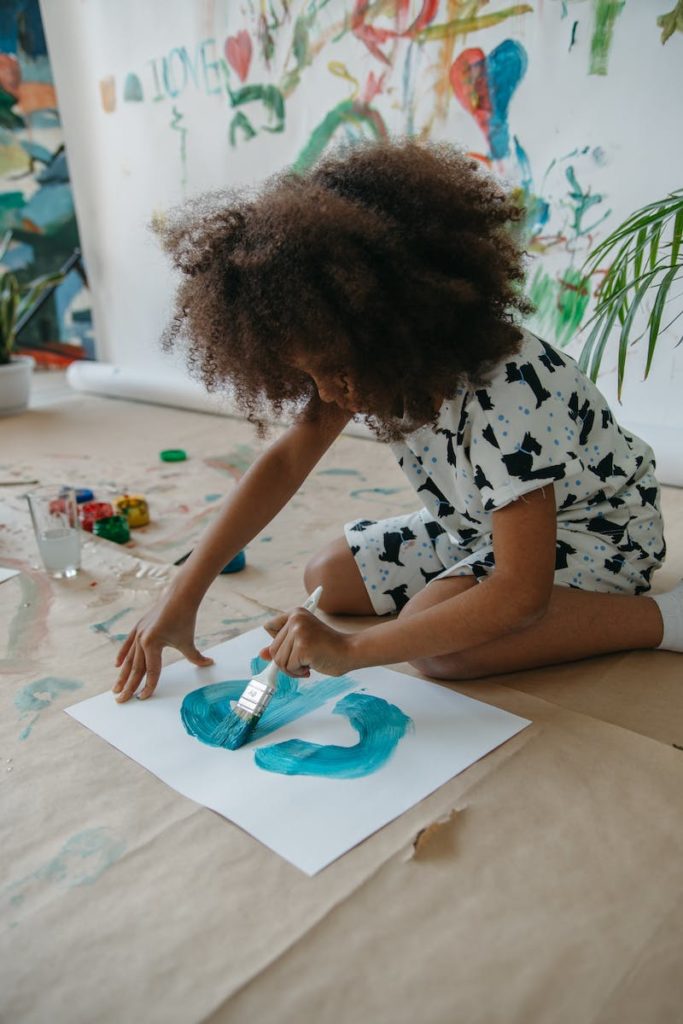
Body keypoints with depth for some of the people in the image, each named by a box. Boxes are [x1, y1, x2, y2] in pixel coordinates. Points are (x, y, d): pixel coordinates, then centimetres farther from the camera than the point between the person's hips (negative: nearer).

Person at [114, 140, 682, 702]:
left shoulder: (509, 394, -38)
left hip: (599, 528, -7)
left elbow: (521, 594, -38)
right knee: (327, 579, 0)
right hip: (480, 520, 8)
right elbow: (287, 460, -13)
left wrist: (349, 650, -41)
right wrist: (182, 596, -18)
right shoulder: (364, 360, -17)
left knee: (440, 648, -32)